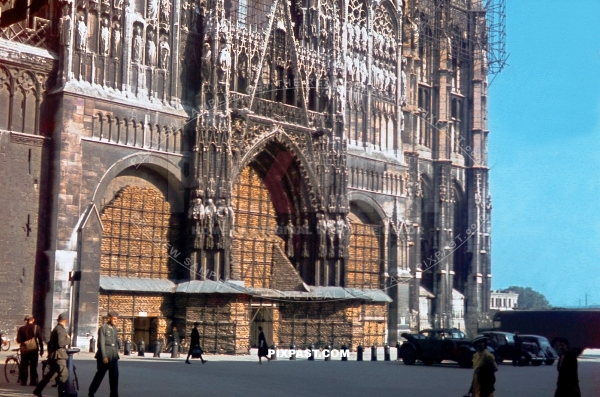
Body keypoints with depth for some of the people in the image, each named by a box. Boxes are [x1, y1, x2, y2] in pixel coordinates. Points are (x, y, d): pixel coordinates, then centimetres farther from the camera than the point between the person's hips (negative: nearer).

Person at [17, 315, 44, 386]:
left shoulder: (21, 329, -2)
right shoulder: (37, 328, -3)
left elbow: (18, 340, -3)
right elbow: (40, 340, -4)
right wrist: (41, 350, 2)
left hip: (24, 350, 0)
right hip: (34, 349, 0)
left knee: (24, 366, 8)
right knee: (33, 366, 6)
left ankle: (23, 381, 6)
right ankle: (33, 381, 3)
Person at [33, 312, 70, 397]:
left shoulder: (56, 328, 17)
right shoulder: (61, 329, -15)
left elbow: (50, 342, 23)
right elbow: (60, 343, -27)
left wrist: (50, 353, 29)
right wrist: (68, 339, -11)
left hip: (53, 356, 10)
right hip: (58, 356, -10)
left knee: (51, 374, 17)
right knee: (64, 374, -6)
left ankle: (37, 390, 21)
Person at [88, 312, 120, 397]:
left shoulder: (114, 329, 12)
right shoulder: (103, 328, -9)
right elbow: (101, 343, -13)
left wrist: (117, 351, 10)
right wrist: (104, 357, -17)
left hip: (114, 357, 6)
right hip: (105, 356, -6)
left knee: (114, 376, 1)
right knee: (100, 375, 5)